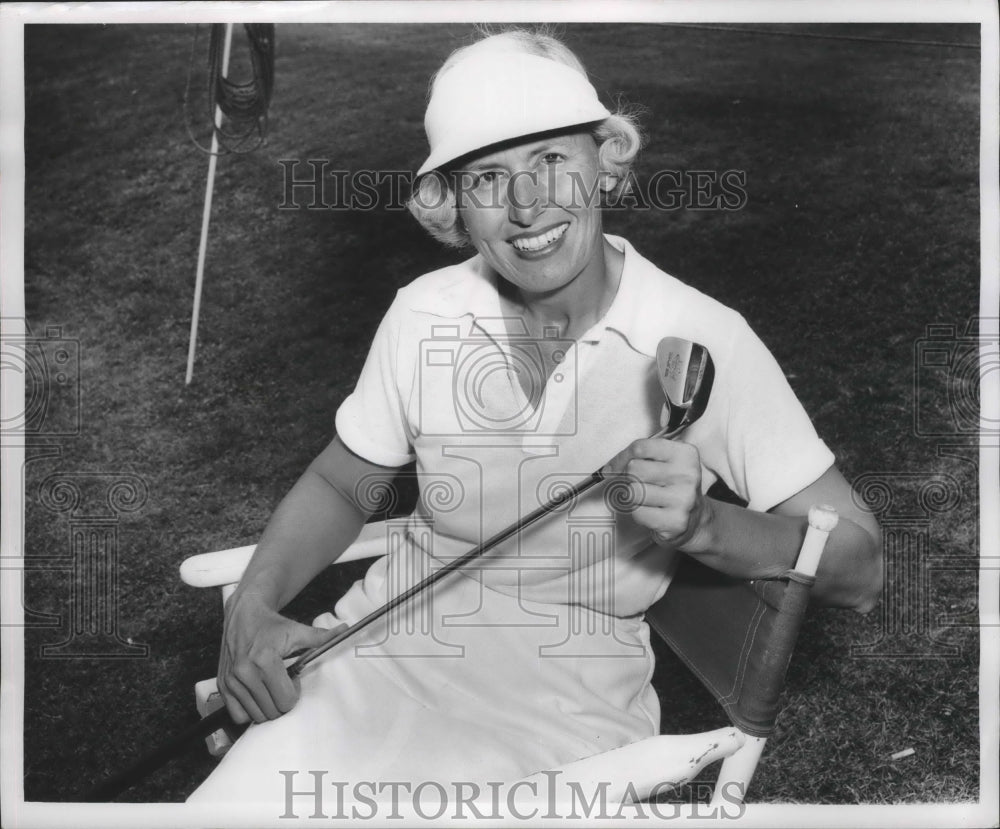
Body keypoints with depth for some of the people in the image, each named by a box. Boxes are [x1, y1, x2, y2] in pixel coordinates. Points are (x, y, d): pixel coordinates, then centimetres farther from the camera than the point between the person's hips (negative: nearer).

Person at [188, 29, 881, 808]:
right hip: (388, 641, 3)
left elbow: (856, 569, -9)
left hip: (567, 691, -2)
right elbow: (341, 484, 10)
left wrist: (704, 524, -27)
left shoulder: (704, 340, -11)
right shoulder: (422, 312, -2)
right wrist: (253, 604, -7)